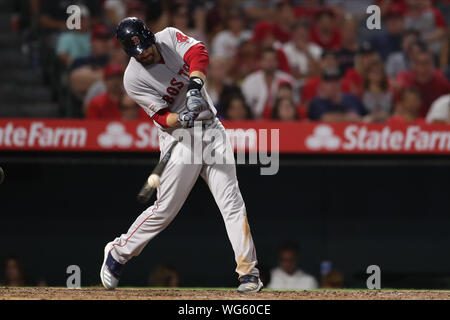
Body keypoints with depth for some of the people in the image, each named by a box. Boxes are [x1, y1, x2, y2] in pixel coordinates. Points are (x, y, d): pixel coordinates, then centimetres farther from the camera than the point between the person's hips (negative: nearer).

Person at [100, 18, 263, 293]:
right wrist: (182, 118, -37)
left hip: (211, 129, 4)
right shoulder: (134, 79, -12)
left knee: (232, 201, -6)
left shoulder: (170, 37, -1)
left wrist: (196, 86, -35)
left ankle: (248, 271, -7)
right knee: (164, 211, -3)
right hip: (180, 138, -4)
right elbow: (163, 119, -16)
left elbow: (198, 53, -19)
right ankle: (118, 253, 18)